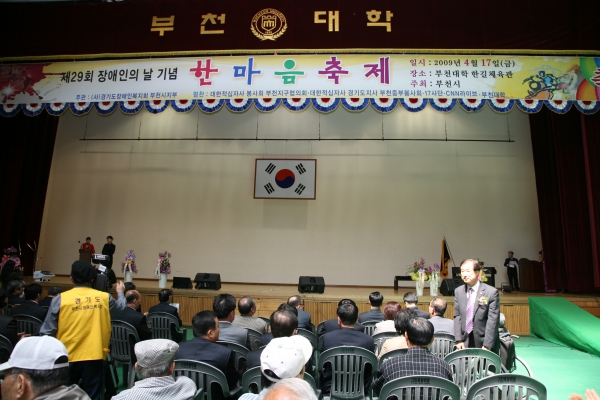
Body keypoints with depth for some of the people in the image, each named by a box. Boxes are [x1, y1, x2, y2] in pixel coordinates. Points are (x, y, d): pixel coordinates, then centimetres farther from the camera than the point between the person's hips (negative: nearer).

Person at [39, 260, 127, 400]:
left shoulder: (61, 299, -7)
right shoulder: (105, 298, -3)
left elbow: (47, 331, -3)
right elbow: (120, 310, 17)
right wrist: (120, 293, 35)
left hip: (67, 357, 0)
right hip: (94, 356, 0)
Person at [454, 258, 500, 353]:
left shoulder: (491, 292, -10)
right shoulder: (458, 292, 4)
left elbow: (492, 321, -11)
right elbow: (457, 317, 5)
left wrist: (486, 346, -14)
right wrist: (459, 340, -2)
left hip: (484, 343, -3)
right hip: (465, 343, 3)